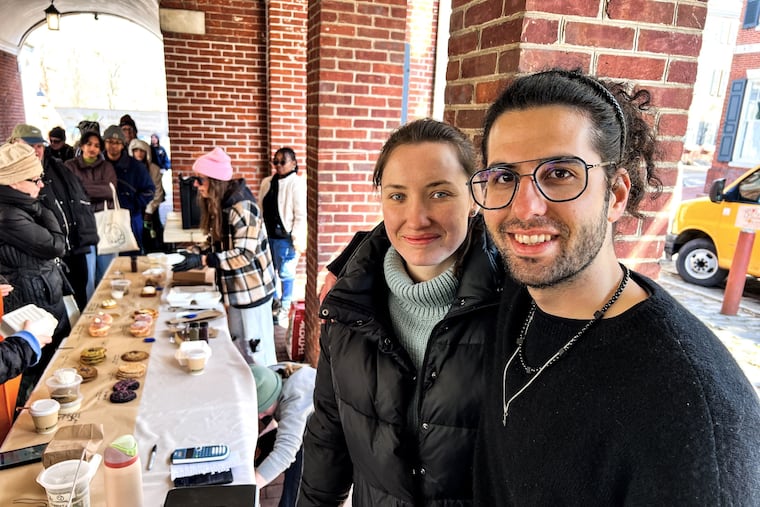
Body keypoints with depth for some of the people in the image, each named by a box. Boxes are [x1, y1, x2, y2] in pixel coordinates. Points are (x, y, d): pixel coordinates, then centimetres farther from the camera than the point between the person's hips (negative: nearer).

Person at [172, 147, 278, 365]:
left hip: (251, 290, -9)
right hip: (234, 289, 9)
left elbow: (243, 254, -27)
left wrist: (201, 260, -30)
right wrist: (195, 253, -4)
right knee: (238, 348, 21)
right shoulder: (218, 204, 6)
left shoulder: (242, 208, -23)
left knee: (256, 353, 3)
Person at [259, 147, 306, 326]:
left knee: (285, 273, 5)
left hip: (285, 237, -7)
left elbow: (301, 215, -14)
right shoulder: (267, 182, 9)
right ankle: (274, 298, 39)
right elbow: (260, 208, 14)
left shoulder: (297, 184, -11)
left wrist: (297, 239, -16)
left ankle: (285, 306, 22)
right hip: (267, 234, 7)